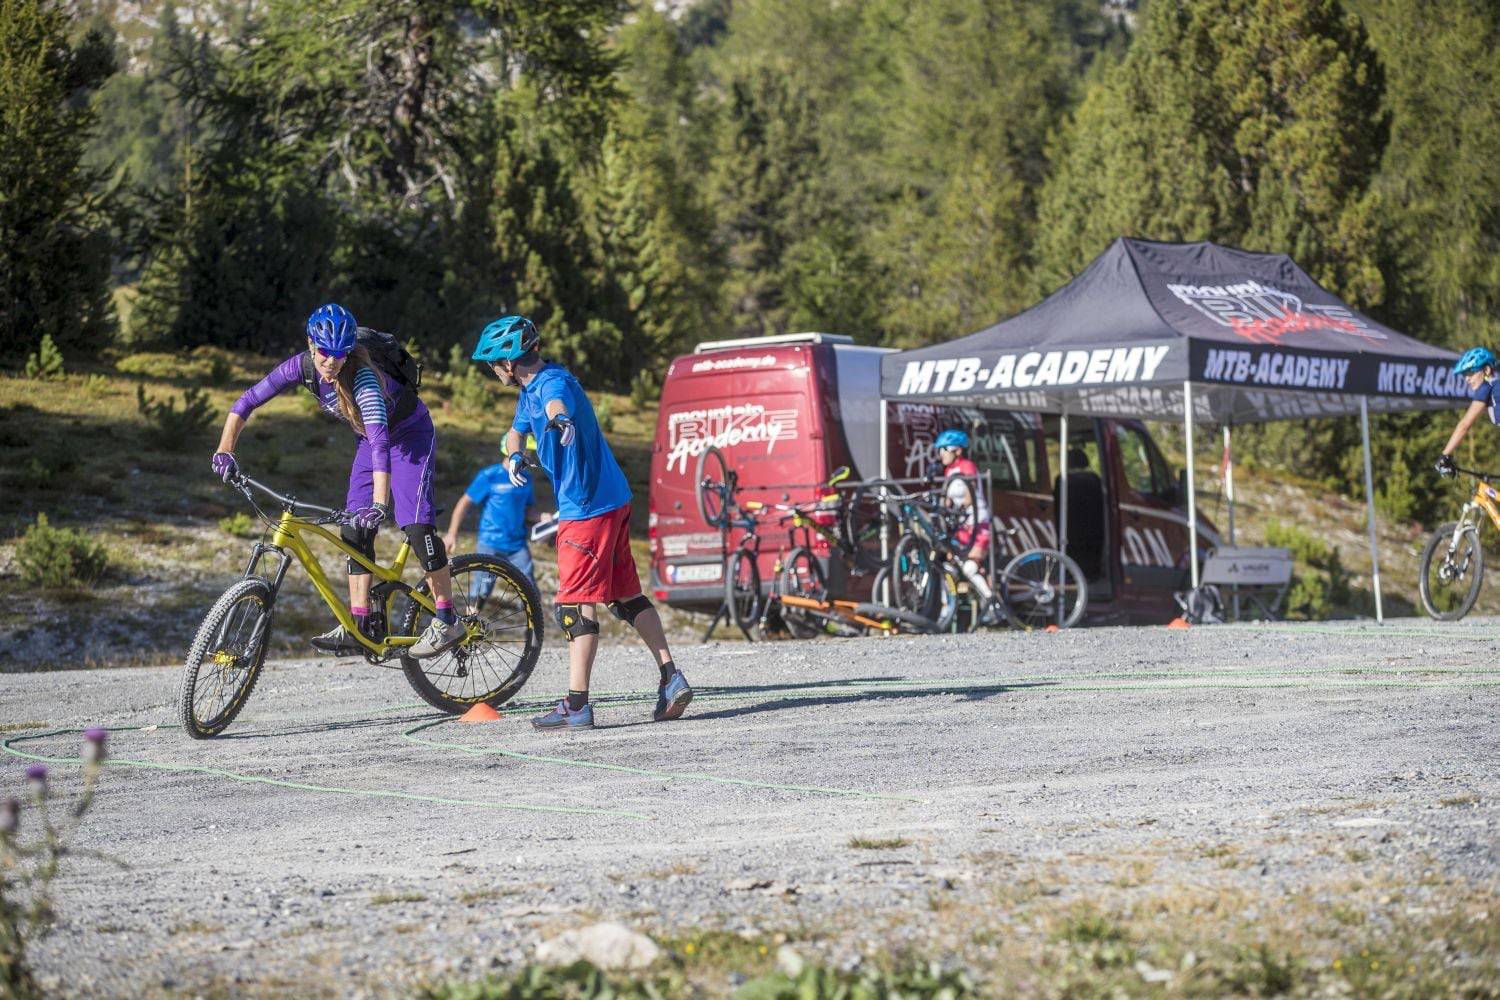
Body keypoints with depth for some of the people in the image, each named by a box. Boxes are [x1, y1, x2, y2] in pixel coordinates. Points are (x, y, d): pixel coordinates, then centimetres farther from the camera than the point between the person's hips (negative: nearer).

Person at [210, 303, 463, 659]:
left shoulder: (363, 379, -37)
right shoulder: (302, 367, -19)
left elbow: (380, 443, -47)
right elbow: (246, 403, -15)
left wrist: (379, 503, -56)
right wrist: (224, 453, -27)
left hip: (410, 435, -7)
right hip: (370, 439, 7)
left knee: (415, 523, -19)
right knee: (355, 528, -2)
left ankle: (447, 620, -12)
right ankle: (358, 626, -1)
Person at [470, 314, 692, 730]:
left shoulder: (554, 381, -18)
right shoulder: (530, 390, 14)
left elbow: (556, 403, -41)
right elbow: (517, 431, 19)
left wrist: (559, 419, -65)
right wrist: (514, 456, -6)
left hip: (587, 507, -10)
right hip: (610, 499, 10)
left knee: (576, 605, -9)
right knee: (627, 595, 13)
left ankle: (576, 705, -9)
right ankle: (671, 678, 14)